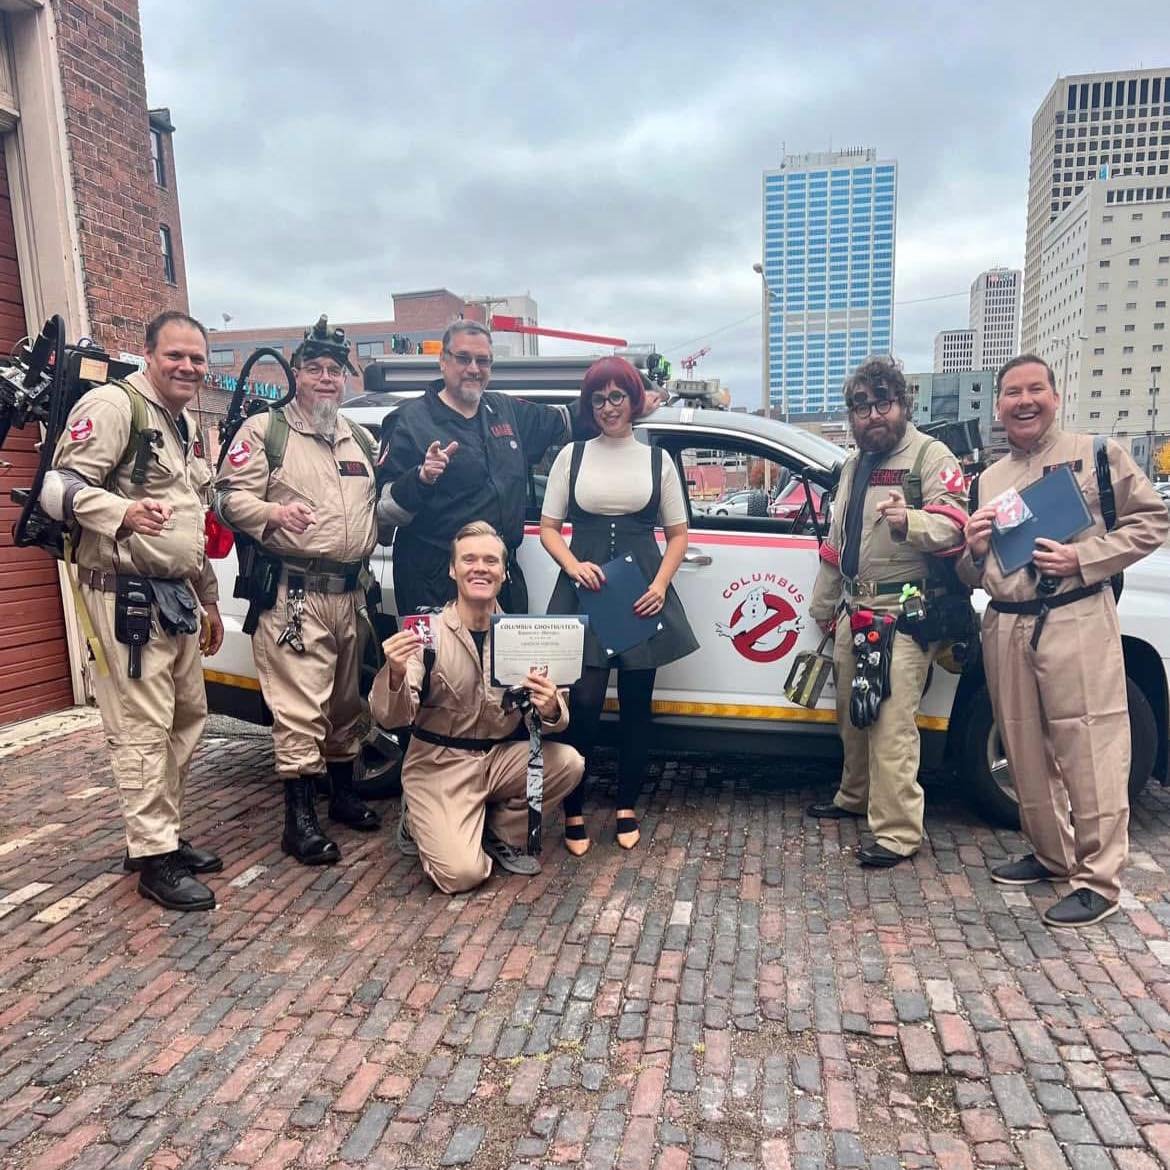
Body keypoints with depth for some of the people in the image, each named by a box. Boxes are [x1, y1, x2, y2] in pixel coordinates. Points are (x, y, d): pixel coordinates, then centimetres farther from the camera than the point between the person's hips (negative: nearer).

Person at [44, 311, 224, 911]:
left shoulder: (189, 424, 18)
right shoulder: (112, 404, -9)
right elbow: (60, 485, -17)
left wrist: (208, 600, 23)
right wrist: (122, 513, -37)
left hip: (177, 596, 9)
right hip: (126, 596, -9)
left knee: (186, 716, 14)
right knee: (143, 727, -6)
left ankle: (164, 833, 27)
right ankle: (154, 857, 4)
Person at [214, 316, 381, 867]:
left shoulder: (359, 439, 19)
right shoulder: (265, 430, 0)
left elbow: (381, 504, 26)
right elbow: (229, 496, -5)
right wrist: (273, 513, -24)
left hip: (350, 590, 7)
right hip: (293, 593, -6)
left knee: (346, 699, 15)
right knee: (299, 708, -8)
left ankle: (342, 792, 30)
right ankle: (300, 817, 1)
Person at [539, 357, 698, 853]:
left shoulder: (656, 459, 9)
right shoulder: (572, 456, 8)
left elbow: (678, 533, 10)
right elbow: (548, 528, 8)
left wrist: (660, 585, -6)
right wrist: (574, 566, -11)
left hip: (643, 592, 1)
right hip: (584, 588, -1)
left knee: (637, 702, 6)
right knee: (583, 702, -8)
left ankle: (627, 807, 22)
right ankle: (574, 811, 8)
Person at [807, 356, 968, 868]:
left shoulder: (930, 456, -5)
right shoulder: (853, 465, 20)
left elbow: (953, 523, -19)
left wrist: (909, 521, -40)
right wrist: (822, 607, 28)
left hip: (904, 613, -8)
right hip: (853, 610, 8)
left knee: (890, 722, -11)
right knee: (852, 714, 16)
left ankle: (897, 831, -3)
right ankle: (855, 796, 33)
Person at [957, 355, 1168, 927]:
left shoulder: (1097, 454, 5)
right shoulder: (988, 480, 17)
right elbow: (973, 577, 21)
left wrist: (1083, 558, -12)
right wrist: (974, 551, -2)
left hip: (1077, 621, -5)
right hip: (1006, 627, 5)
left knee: (1091, 752, -5)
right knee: (1026, 752, 11)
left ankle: (1098, 879, 6)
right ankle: (1051, 855, 27)